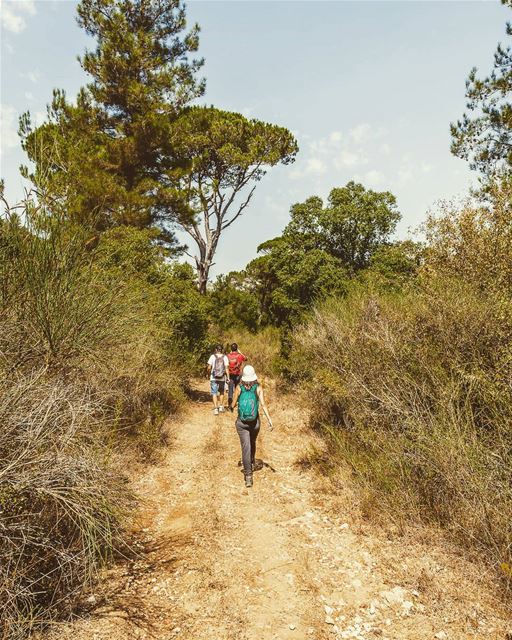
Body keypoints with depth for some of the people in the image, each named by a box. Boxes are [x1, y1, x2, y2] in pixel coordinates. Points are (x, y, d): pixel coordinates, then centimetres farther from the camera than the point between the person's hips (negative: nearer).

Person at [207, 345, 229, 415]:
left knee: (214, 393, 4)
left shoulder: (212, 356, -5)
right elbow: (226, 368, -8)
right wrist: (228, 377, -3)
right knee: (222, 392, 20)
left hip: (214, 378, -1)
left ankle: (216, 409, -3)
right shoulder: (225, 357, -3)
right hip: (222, 378, 2)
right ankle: (221, 407, 26)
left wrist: (209, 375, 9)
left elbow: (209, 368, -7)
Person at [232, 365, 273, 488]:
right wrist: (269, 420, -12)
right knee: (252, 443, 26)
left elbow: (234, 404, 0)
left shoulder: (239, 387, -6)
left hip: (241, 422, -2)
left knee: (246, 447, -2)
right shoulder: (258, 387, -6)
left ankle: (248, 475, -11)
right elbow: (263, 405, -14)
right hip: (255, 422, 2)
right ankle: (251, 464, 49)